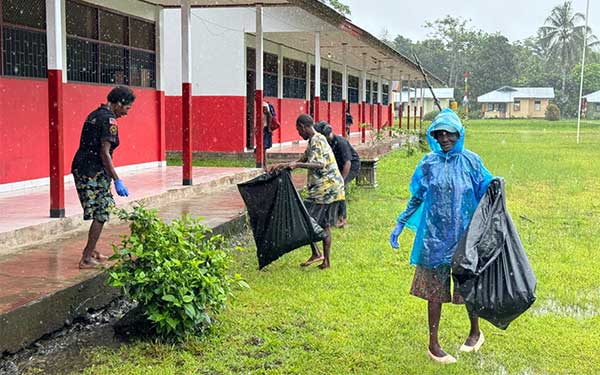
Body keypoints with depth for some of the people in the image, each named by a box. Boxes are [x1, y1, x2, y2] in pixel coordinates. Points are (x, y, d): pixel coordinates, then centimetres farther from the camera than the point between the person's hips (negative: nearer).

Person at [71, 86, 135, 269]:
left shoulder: (94, 115, 16)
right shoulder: (109, 120, -13)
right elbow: (104, 153, -19)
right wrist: (117, 181, -19)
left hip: (80, 168, 9)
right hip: (94, 172, -9)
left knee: (99, 212, 20)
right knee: (101, 214, -2)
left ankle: (91, 251, 30)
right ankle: (86, 259, 0)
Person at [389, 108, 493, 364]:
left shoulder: (471, 161, -2)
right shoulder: (429, 163, 1)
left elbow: (485, 194, 4)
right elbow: (416, 198, 9)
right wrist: (400, 224, 8)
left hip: (465, 234, 0)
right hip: (436, 236, 0)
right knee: (435, 288, 4)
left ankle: (475, 332, 36)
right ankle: (433, 344, 14)